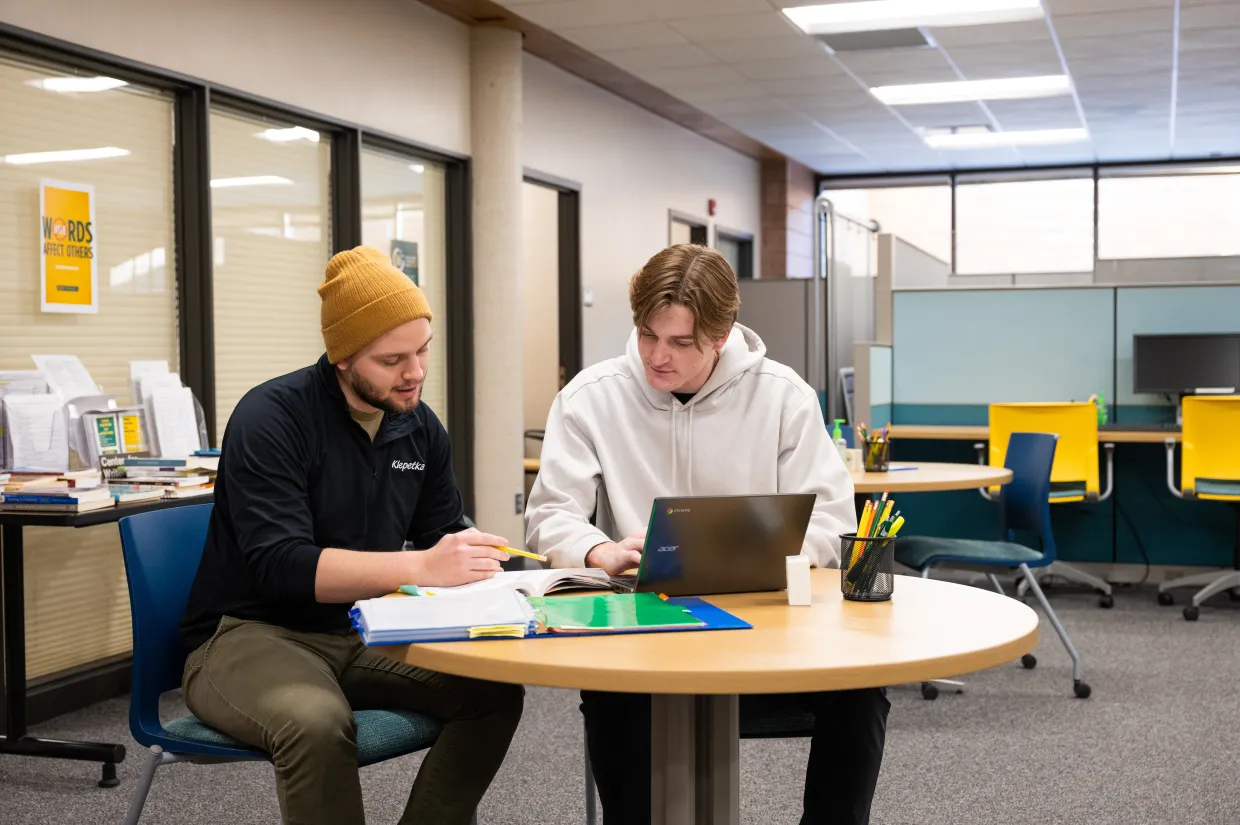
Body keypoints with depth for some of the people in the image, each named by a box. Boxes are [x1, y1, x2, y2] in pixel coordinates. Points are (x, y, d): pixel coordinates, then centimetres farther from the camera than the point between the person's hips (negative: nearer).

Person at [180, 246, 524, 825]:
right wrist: (420, 567, -38)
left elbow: (442, 535, 9)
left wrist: (470, 558, -15)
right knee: (318, 722, -36)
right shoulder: (271, 418, -18)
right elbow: (281, 565, -28)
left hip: (361, 634, 6)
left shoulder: (422, 427, 2)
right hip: (249, 636, -6)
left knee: (494, 690, -12)